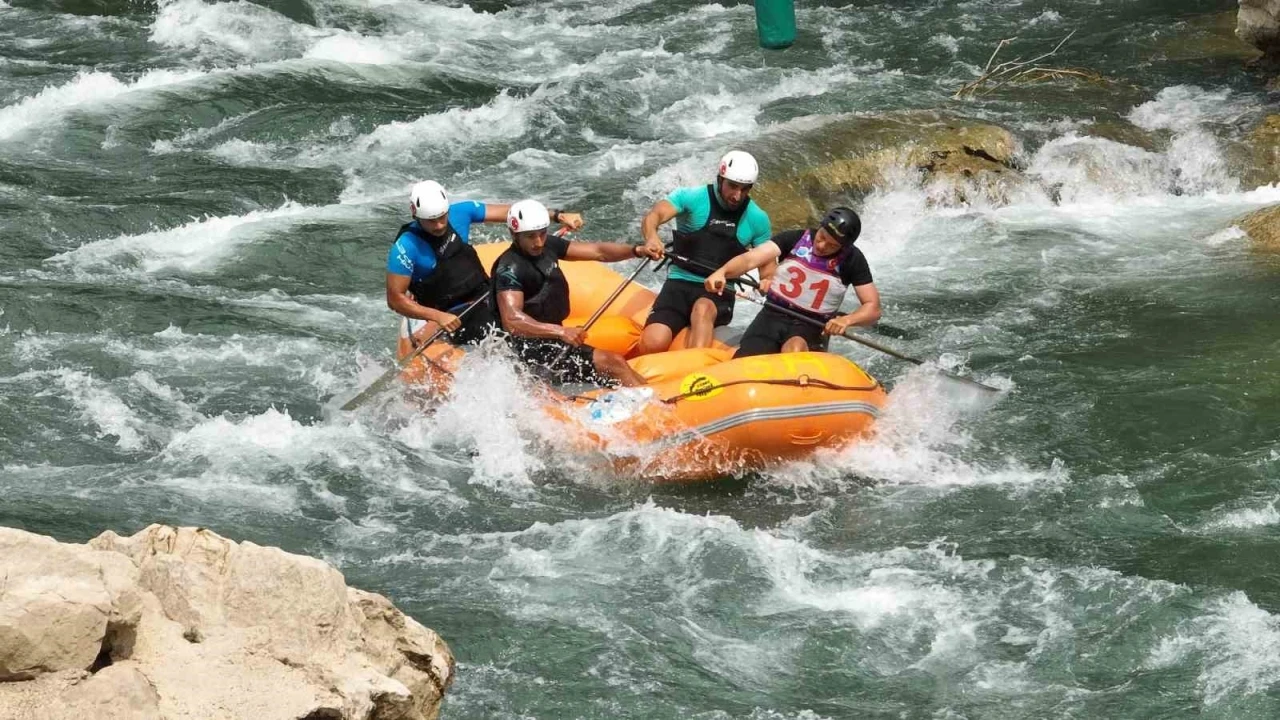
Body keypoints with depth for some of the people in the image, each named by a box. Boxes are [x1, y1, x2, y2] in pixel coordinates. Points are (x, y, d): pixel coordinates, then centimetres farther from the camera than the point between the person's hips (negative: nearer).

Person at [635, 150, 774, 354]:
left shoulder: (757, 219, 7)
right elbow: (653, 217, -18)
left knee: (703, 309, -37)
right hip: (679, 284, -1)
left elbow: (767, 262, 12)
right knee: (652, 344, -25)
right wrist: (651, 237, -43)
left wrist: (767, 280, -14)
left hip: (719, 293, 1)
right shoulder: (692, 198, -3)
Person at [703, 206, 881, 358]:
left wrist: (846, 320, -27)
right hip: (772, 317, 1)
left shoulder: (852, 260, -3)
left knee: (795, 348, -38)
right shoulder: (795, 239, -2)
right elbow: (750, 259, -14)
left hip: (812, 327, -1)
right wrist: (722, 272, -36)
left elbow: (873, 309, -5)